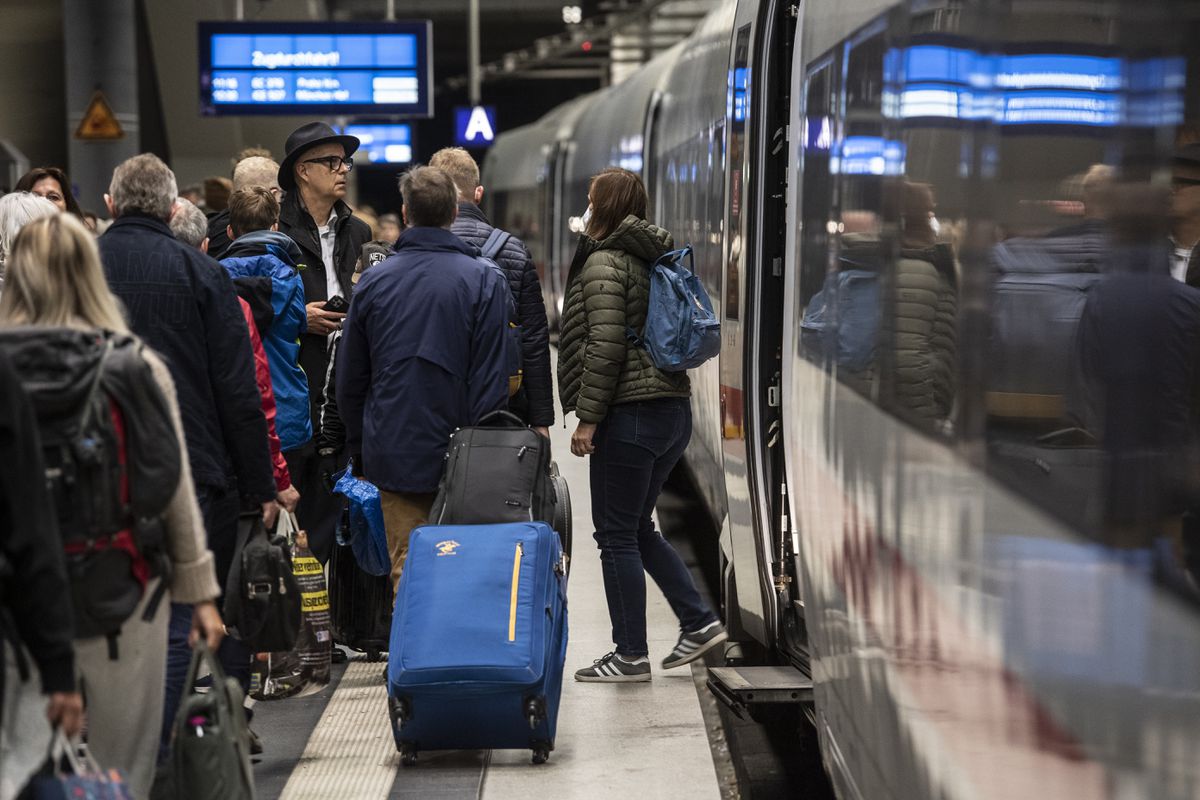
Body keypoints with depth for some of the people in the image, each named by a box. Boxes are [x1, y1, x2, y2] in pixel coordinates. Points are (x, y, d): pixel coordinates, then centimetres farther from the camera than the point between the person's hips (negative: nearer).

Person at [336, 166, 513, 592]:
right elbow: (493, 380, -6)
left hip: (393, 456, 2)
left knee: (406, 571, 4)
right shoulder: (485, 282, -6)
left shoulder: (373, 281, 2)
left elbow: (350, 380, 9)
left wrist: (359, 447, 19)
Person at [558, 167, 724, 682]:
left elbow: (606, 347, -18)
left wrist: (587, 418, -14)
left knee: (617, 536, 0)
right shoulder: (655, 258, 15)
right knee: (637, 529, 19)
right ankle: (699, 622, 14)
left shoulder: (604, 263, -10)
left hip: (630, 414, -9)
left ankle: (631, 656, 4)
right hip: (673, 409, 9)